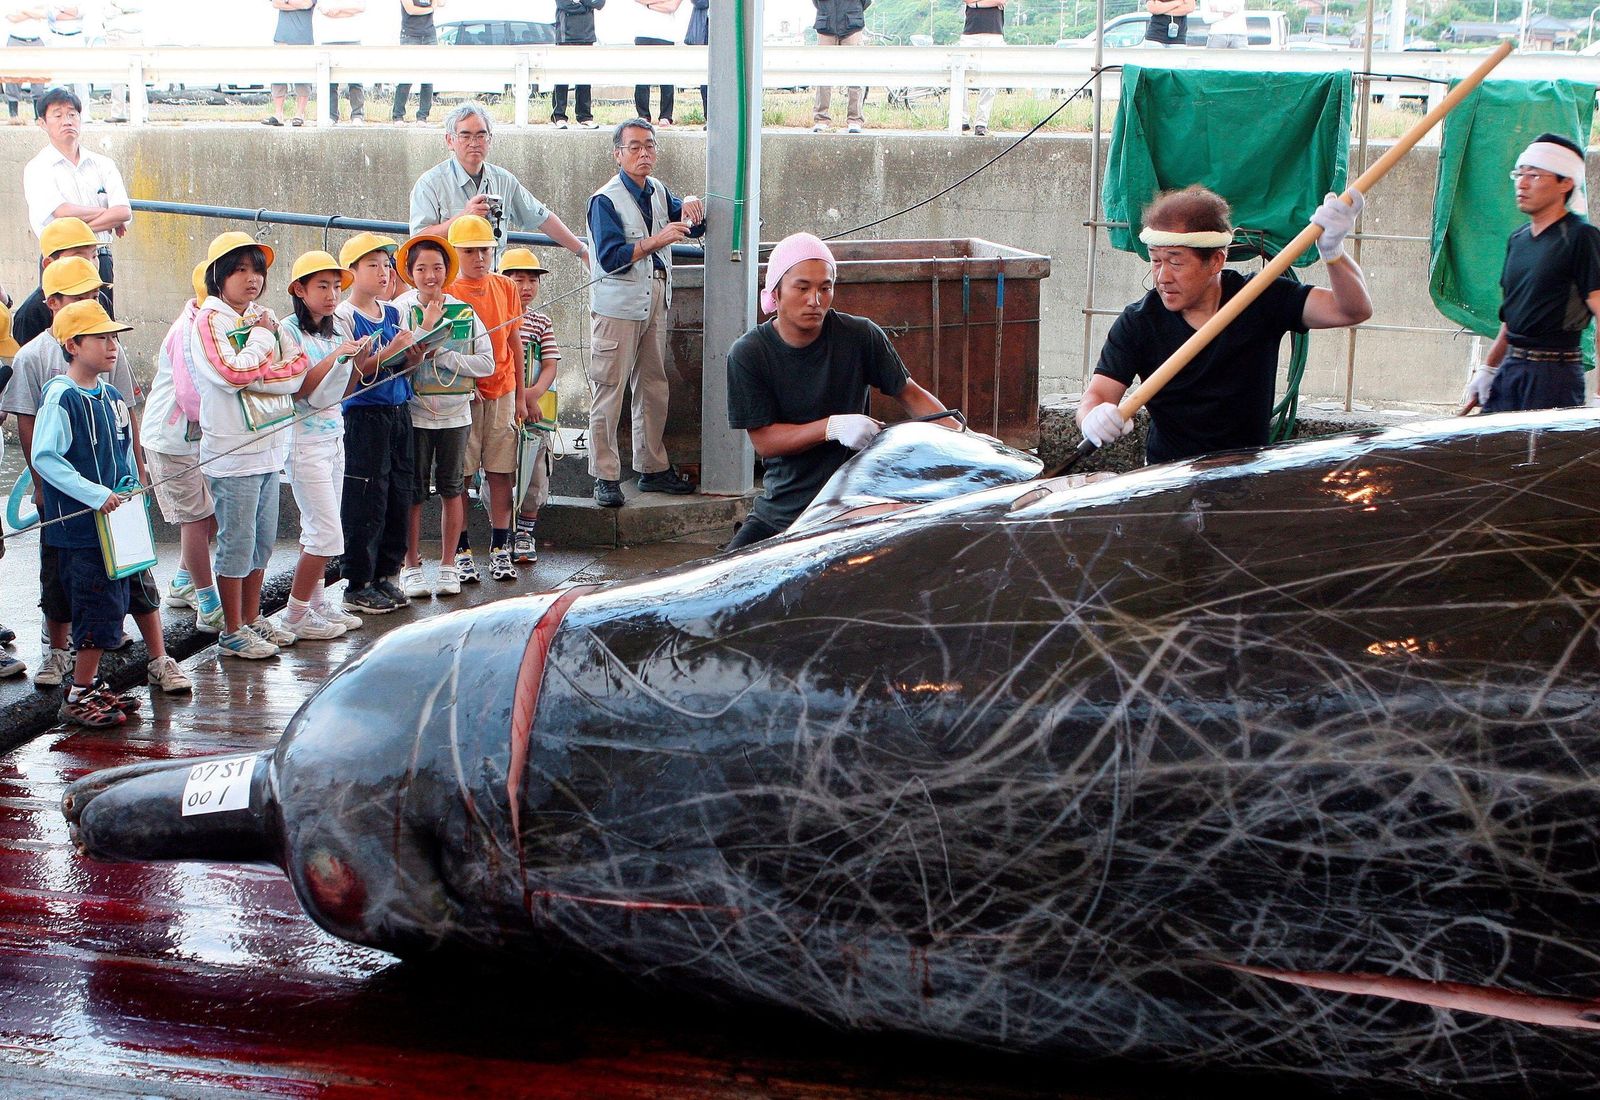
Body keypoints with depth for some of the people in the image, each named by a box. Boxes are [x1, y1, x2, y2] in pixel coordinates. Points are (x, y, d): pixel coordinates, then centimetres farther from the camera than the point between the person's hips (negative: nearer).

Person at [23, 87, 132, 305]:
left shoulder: (103, 165, 12)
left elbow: (125, 213, -2)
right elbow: (62, 212, -14)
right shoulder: (38, 169, 1)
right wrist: (107, 213, -3)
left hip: (100, 260, 4)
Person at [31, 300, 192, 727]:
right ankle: (80, 695, 6)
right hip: (82, 524, -8)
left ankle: (159, 662, 38)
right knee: (100, 607, -5)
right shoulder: (62, 398, -16)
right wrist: (97, 495, -25)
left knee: (141, 586, 19)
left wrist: (132, 492, 11)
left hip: (119, 514, 8)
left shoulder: (109, 394, 8)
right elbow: (44, 458, -21)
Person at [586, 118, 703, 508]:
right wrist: (657, 241, -26)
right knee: (609, 392, -5)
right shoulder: (605, 200, -10)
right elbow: (611, 257, -19)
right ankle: (606, 477, -1)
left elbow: (695, 228, 14)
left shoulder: (659, 192, 11)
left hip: (655, 304, 7)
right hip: (617, 306, -7)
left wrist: (691, 206, -8)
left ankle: (653, 468, 22)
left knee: (653, 388, 12)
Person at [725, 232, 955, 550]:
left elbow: (910, 394, 4)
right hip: (781, 509, 1)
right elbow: (763, 440, -9)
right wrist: (832, 427, -24)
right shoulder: (748, 354, -8)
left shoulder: (860, 336, -6)